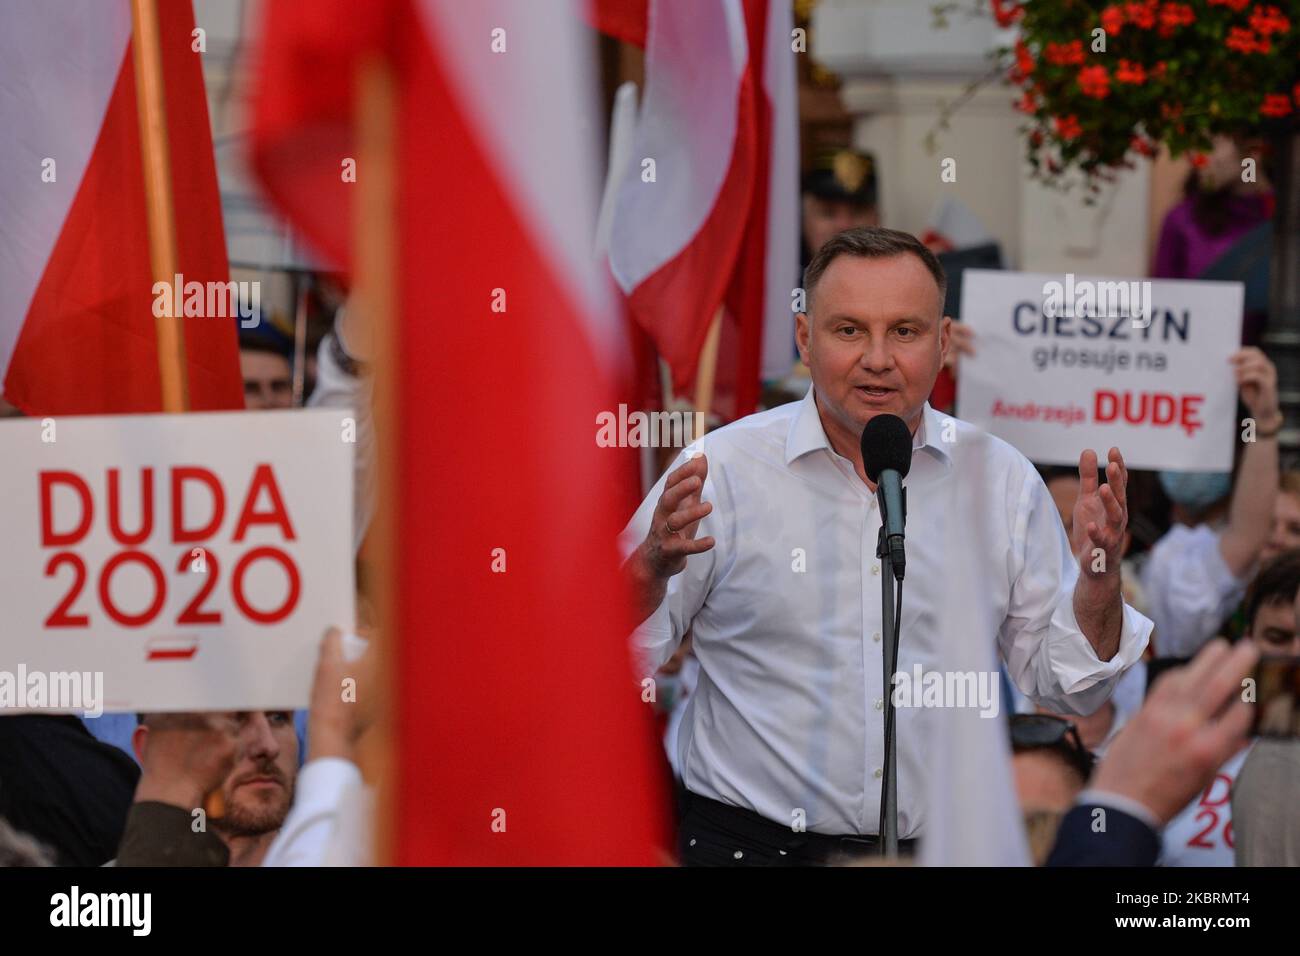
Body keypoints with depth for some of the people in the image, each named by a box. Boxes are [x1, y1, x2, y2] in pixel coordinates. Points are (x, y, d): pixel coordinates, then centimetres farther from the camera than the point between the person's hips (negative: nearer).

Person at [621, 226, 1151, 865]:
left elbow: (1063, 688, 14)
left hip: (938, 846, 3)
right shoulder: (723, 468, -1)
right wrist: (654, 566, -20)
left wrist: (1099, 581, -4)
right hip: (749, 845, -3)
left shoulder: (1001, 479, 8)